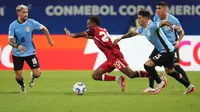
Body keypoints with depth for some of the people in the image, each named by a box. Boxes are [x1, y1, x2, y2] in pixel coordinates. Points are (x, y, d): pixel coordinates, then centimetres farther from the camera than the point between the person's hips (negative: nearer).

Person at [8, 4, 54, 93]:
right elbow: (10, 41, -15)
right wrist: (17, 45, -34)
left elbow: (44, 29, 4)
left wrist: (50, 40, 8)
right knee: (19, 77, 2)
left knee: (37, 74, -9)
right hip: (17, 54, 0)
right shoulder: (13, 25, -12)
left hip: (30, 52, 0)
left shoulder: (31, 22, -11)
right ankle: (22, 86, 38)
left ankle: (32, 77, 30)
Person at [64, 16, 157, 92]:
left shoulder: (94, 30, -1)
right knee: (95, 75, 7)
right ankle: (118, 79, -3)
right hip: (110, 59, 9)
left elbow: (76, 36, 8)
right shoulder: (103, 30, 21)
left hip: (114, 56, -9)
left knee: (131, 74, -16)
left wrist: (69, 34, 26)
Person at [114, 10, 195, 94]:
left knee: (147, 65, -14)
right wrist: (120, 38, 29)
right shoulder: (142, 29, 8)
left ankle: (160, 83, 1)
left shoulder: (152, 26, -21)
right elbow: (132, 33, 24)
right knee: (170, 71, 23)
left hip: (167, 51, -10)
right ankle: (189, 86, 32)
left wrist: (173, 26, -53)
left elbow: (163, 22, -36)